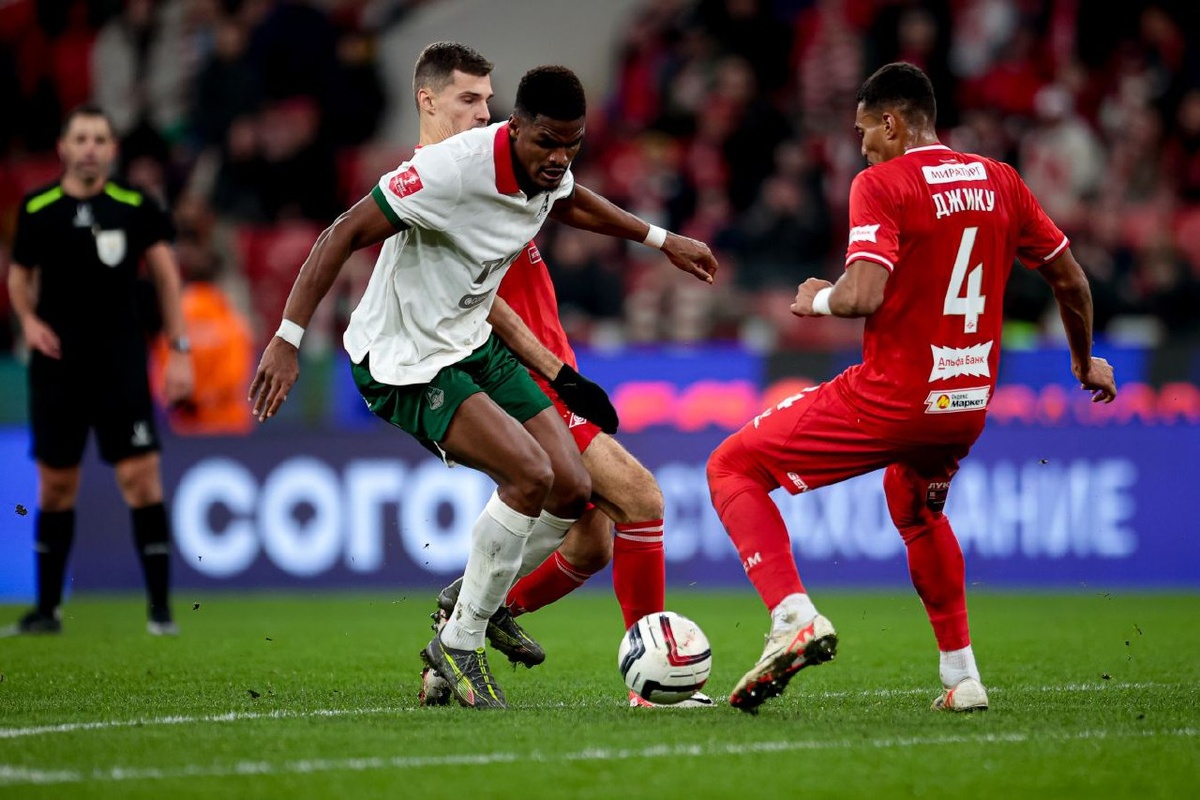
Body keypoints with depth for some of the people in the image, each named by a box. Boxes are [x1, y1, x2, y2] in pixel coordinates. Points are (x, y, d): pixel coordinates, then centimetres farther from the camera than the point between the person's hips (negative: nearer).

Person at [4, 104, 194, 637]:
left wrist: (179, 351, 0)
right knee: (56, 484, 6)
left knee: (141, 475, -11)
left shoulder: (136, 208, -2)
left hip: (121, 358, -2)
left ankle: (160, 608, -5)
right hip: (57, 360, 2)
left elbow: (165, 274, 5)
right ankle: (47, 608, 18)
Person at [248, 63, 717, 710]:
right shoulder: (454, 169, -29)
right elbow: (344, 234, -27)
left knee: (572, 491, 0)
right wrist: (287, 340, -32)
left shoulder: (549, 171, -4)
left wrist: (662, 240, 29)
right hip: (404, 363, -8)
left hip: (473, 342, 8)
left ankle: (476, 596, 24)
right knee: (530, 474, -24)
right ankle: (459, 644, -8)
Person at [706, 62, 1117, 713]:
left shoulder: (882, 184, -11)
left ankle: (794, 617, -16)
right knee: (917, 510, 37)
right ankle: (961, 677, 32)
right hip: (968, 405, 7)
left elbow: (863, 296, -23)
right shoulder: (998, 182, 8)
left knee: (732, 468, 6)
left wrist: (816, 300, 0)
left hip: (889, 398, -7)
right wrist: (1084, 362, 33)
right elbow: (1069, 278, 16)